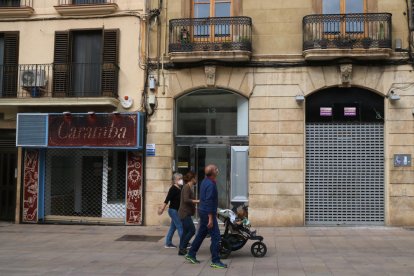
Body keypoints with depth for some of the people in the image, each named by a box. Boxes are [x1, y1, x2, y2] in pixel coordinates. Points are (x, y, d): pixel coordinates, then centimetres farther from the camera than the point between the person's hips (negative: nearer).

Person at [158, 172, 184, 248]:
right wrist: (162, 208, -24)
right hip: (173, 210, -9)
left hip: (176, 210, 9)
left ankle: (168, 243, 18)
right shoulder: (173, 188, -15)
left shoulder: (180, 188, 9)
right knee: (180, 226, -7)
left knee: (173, 227, 12)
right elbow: (167, 199, -20)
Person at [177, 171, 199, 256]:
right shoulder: (186, 187, -15)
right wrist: (197, 201, -21)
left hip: (186, 213, 10)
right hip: (185, 213, -10)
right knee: (192, 230, -8)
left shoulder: (188, 187, 15)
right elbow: (186, 200, -24)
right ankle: (182, 248, -3)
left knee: (185, 231, 12)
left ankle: (181, 249, 17)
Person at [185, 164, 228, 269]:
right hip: (208, 213, -10)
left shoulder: (205, 181, 10)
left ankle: (191, 255, 26)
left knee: (201, 234, 18)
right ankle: (215, 261, -1)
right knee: (215, 236, -5)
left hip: (203, 212, 10)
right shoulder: (210, 185, -21)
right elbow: (208, 202, -24)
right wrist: (210, 218, -23)